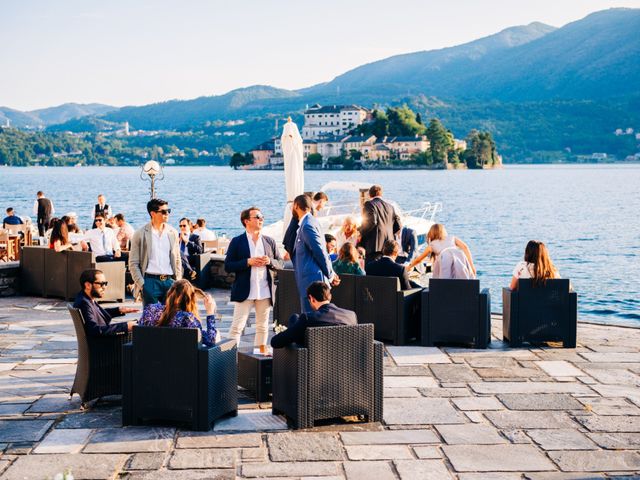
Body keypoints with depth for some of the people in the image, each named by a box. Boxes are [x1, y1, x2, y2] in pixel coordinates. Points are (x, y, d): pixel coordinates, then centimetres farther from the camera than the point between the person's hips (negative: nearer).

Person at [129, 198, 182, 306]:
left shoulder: (172, 233, 11)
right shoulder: (140, 234, 0)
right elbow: (133, 263, 0)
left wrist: (178, 282, 8)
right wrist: (141, 284, -8)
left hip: (169, 281, 3)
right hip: (150, 281, -3)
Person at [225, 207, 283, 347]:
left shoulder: (270, 241, 11)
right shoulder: (237, 241, 1)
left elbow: (280, 264, 12)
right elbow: (227, 266, -3)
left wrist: (270, 261, -9)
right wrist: (248, 262, -15)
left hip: (265, 292, 4)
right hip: (244, 291, -3)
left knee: (263, 327, 9)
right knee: (237, 327, -5)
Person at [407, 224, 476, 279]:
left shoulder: (432, 244, 35)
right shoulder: (452, 238, 38)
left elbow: (418, 259, 47)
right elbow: (464, 247, 20)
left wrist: (409, 267, 65)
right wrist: (471, 266, 15)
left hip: (444, 256, -1)